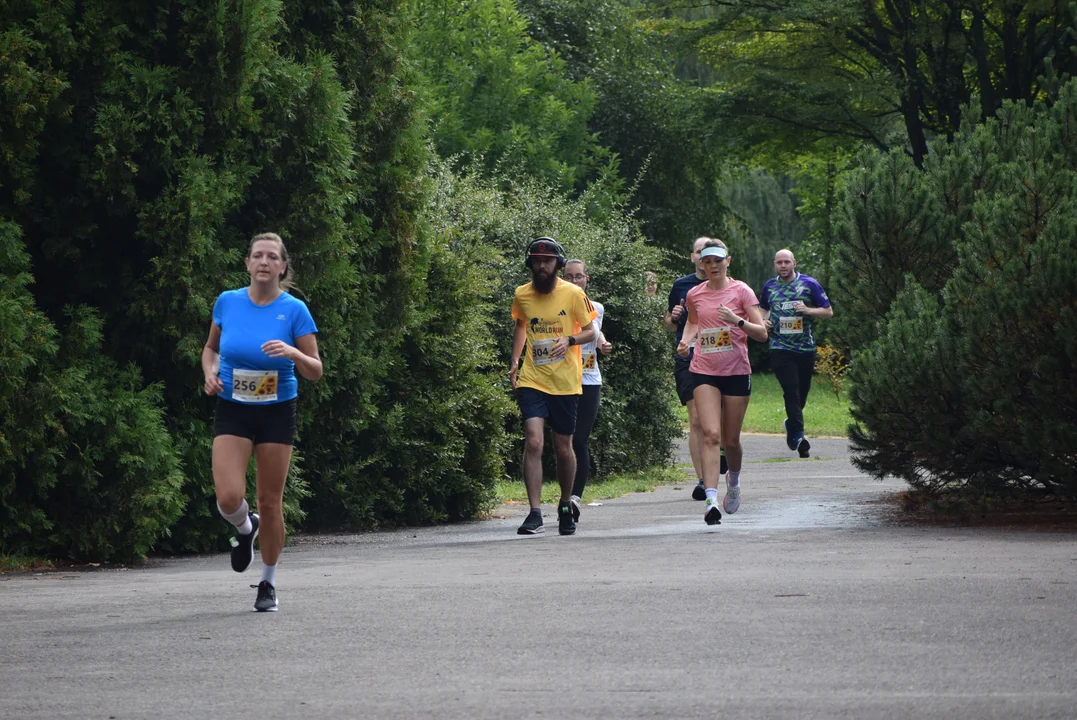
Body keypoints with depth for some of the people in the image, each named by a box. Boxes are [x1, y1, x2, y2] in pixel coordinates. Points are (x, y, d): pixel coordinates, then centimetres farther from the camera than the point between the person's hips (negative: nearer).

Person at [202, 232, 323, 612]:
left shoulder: (294, 310, -8)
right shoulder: (227, 303, -2)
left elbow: (315, 370, -5)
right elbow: (211, 347, 16)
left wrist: (292, 353, -26)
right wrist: (210, 371, -5)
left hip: (277, 413, -1)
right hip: (232, 411, 1)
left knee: (271, 503, 3)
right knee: (229, 498, -16)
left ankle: (268, 583, 21)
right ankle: (245, 528, 21)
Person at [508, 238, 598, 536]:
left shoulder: (573, 294, -4)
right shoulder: (522, 295, 4)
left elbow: (590, 331, 4)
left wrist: (570, 340, -16)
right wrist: (514, 360, 12)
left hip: (565, 382, -1)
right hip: (532, 380, 1)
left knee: (563, 448, 8)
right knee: (533, 441, -15)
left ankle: (565, 506, 31)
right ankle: (535, 514, -17)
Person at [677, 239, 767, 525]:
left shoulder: (741, 291, -2)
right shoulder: (694, 294, 6)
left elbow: (762, 333, -5)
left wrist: (737, 321, -22)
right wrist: (686, 339, 7)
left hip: (737, 372, -1)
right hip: (704, 372, 1)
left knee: (731, 440, 8)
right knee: (710, 435, -16)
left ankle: (733, 480, 40)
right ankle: (711, 499, -24)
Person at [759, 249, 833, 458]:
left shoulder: (809, 284, 1)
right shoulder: (769, 286, 9)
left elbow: (828, 311, 2)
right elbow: (764, 308, 27)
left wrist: (808, 310, -15)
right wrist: (764, 321, 5)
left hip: (806, 348, 0)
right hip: (780, 348, 0)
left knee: (802, 393, 9)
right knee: (791, 391, -14)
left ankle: (791, 423, 35)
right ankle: (798, 434, -13)